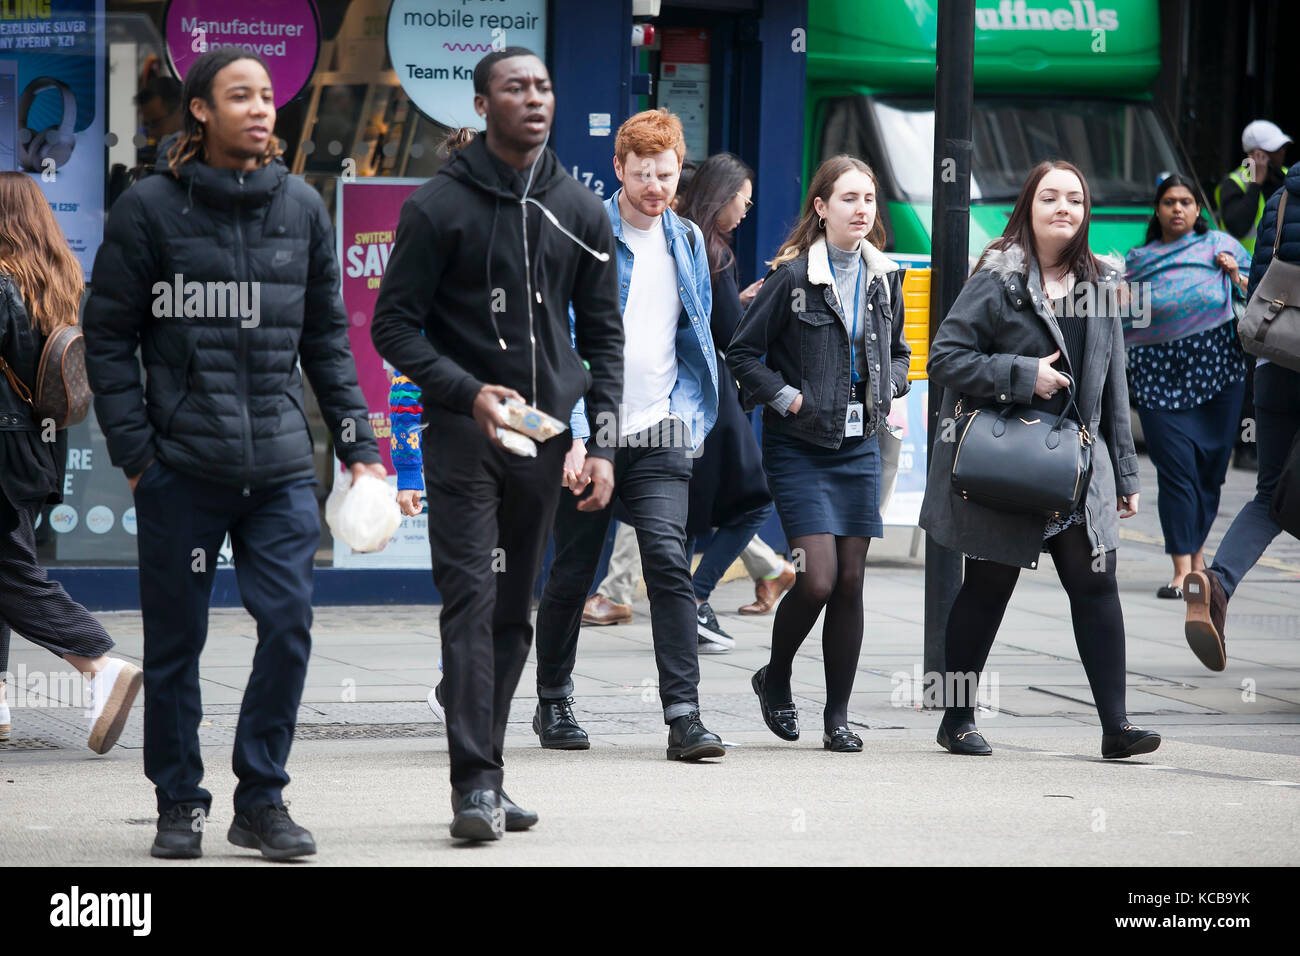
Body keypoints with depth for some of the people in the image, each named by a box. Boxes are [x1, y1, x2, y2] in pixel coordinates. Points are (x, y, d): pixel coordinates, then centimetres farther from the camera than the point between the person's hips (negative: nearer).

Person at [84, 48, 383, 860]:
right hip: (180, 465, -2)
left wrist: (356, 443, 10)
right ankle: (180, 803, 18)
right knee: (175, 641, 5)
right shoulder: (150, 209, -2)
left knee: (290, 623, -6)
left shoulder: (301, 207, 9)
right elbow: (109, 337, 1)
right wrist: (134, 450, -6)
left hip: (281, 465, 2)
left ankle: (262, 799, 7)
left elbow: (328, 336, 15)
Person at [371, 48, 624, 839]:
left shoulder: (580, 211, 9)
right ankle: (476, 784, -15)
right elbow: (394, 326, -2)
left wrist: (603, 442, 4)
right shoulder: (440, 205, -3)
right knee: (471, 600, -12)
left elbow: (604, 331, 13)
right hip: (463, 432, -4)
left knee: (515, 611, 9)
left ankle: (490, 773, 17)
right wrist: (467, 392, -16)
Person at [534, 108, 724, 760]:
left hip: (661, 436, 3)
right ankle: (553, 705, 24)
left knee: (669, 562, -12)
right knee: (572, 573, 7)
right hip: (591, 433, -3)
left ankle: (683, 717, -16)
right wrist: (573, 437, -17)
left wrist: (690, 411, 9)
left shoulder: (686, 242, 11)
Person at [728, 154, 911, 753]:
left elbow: (899, 353, 21)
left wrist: (887, 387, 1)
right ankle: (775, 679, 15)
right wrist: (786, 398, -14)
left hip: (859, 445, 5)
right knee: (818, 580, -12)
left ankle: (837, 718, 10)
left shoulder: (884, 277, 7)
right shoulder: (792, 276, -8)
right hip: (800, 449, -5)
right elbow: (742, 354, -3)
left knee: (850, 583, 2)